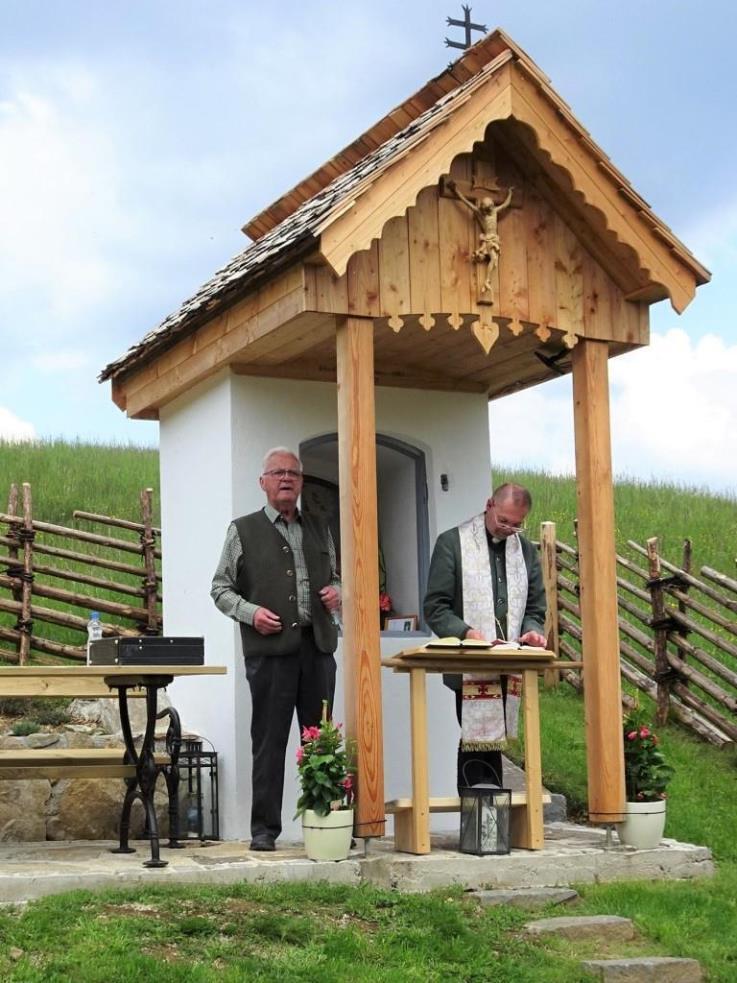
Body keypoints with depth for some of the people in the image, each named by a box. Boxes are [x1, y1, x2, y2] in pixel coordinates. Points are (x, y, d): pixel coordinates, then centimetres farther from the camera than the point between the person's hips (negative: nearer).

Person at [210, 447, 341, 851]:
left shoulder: (319, 530, 18)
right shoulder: (243, 530, 7)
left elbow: (334, 577, 27)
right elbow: (220, 588, 6)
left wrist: (335, 593, 4)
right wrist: (250, 612, -11)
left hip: (317, 645, 4)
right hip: (270, 648, -4)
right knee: (269, 740, -1)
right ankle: (264, 828, 6)